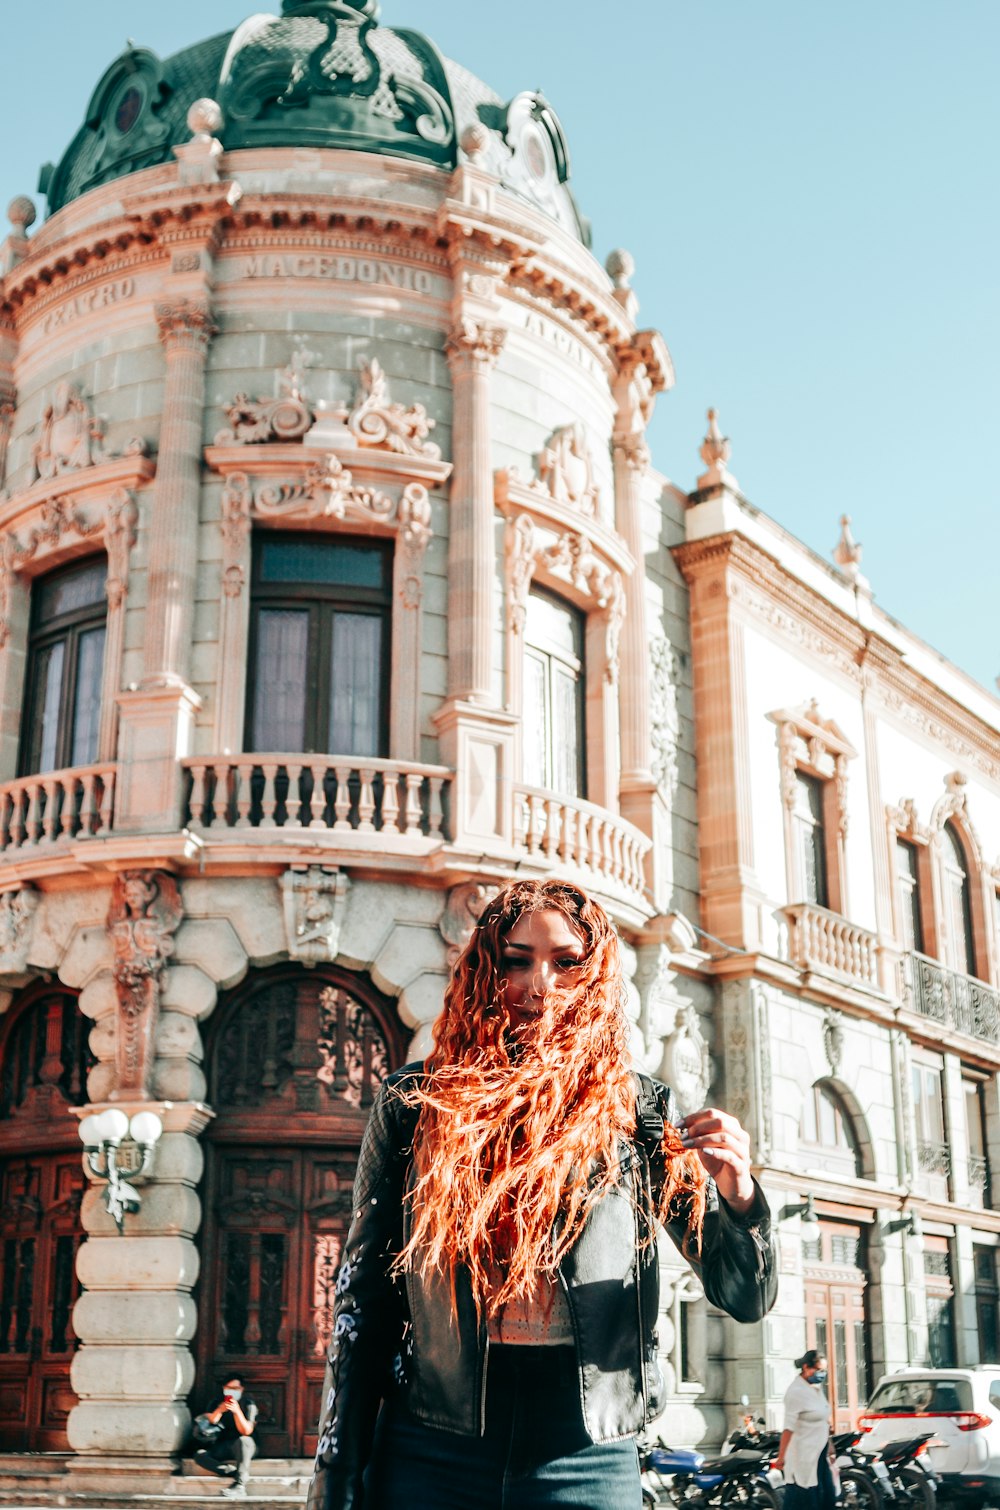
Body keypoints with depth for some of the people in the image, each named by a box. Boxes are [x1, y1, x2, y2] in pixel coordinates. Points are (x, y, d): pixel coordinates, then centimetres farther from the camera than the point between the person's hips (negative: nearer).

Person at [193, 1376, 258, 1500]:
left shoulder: (248, 1404, -4)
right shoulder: (217, 1403, 7)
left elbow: (246, 1431, -14)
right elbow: (207, 1424, -4)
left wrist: (237, 1411, -27)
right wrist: (219, 1410, -19)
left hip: (243, 1448, -3)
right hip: (222, 1448, 3)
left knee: (243, 1440, -39)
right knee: (200, 1455, -24)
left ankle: (240, 1487, -47)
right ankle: (232, 1471, -36)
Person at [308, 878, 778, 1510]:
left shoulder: (641, 1112, 1)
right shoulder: (414, 1103, 1)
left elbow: (746, 1298, 2)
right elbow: (363, 1300, 3)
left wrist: (737, 1195, -19)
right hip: (432, 1457, 0)